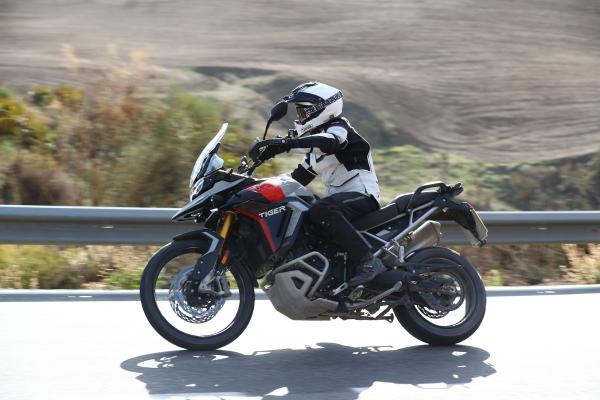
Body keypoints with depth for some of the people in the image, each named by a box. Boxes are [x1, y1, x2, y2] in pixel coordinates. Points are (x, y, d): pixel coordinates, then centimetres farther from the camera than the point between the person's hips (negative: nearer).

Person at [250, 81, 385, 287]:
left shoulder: (338, 126, -7)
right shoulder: (314, 142, 21)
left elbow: (329, 141, -33)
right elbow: (299, 177, 25)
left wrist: (286, 143, -43)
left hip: (362, 194, -10)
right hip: (338, 196, 10)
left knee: (321, 210, -37)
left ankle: (367, 260, -40)